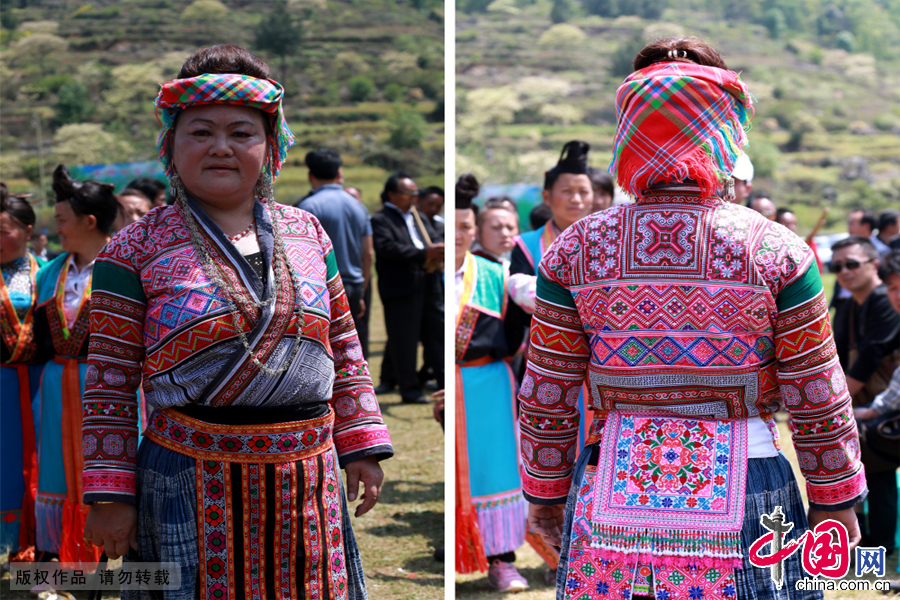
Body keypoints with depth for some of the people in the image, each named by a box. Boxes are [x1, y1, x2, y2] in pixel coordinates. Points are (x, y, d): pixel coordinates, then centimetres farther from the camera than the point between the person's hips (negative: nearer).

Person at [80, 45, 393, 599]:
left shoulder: (308, 233, 9)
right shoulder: (139, 248, -3)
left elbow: (345, 351, 14)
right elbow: (110, 383, -3)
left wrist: (361, 445, 8)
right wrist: (110, 493, -6)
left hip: (308, 484, 4)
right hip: (191, 483, -3)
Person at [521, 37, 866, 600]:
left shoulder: (575, 249, -3)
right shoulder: (775, 249, -7)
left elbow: (545, 402, 3)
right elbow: (819, 405, -2)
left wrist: (545, 494, 16)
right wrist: (835, 502, 10)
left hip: (612, 495, 2)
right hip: (745, 496, -1)